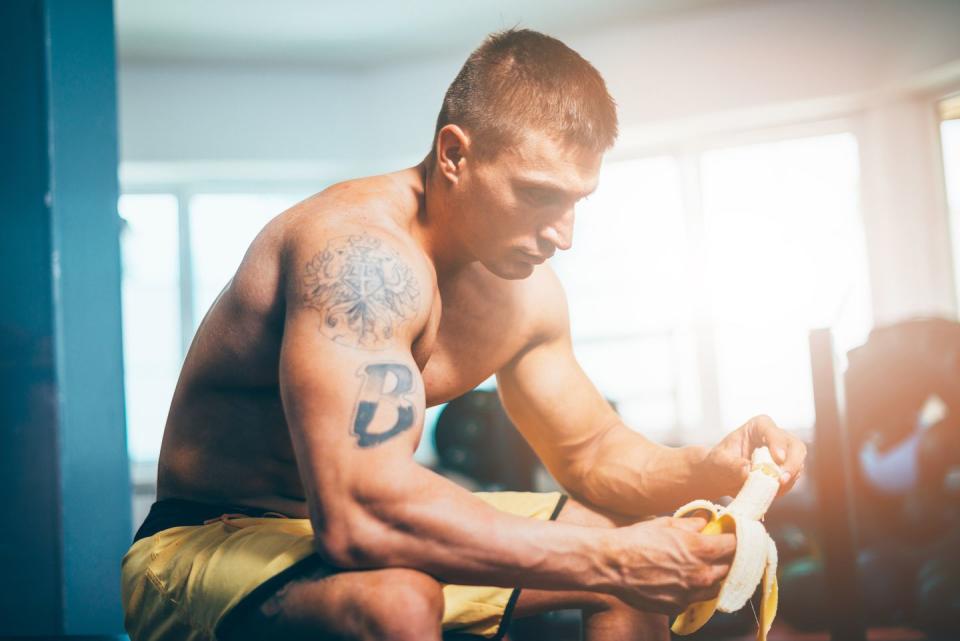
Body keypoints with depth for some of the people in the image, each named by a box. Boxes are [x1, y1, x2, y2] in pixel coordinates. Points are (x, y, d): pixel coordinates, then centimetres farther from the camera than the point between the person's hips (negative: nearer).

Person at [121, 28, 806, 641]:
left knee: (638, 557, 4)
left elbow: (593, 452, 11)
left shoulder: (524, 290, 0)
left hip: (381, 544, 8)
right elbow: (359, 516, -38)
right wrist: (610, 562, -35)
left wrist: (707, 470, -10)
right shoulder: (362, 253, -28)